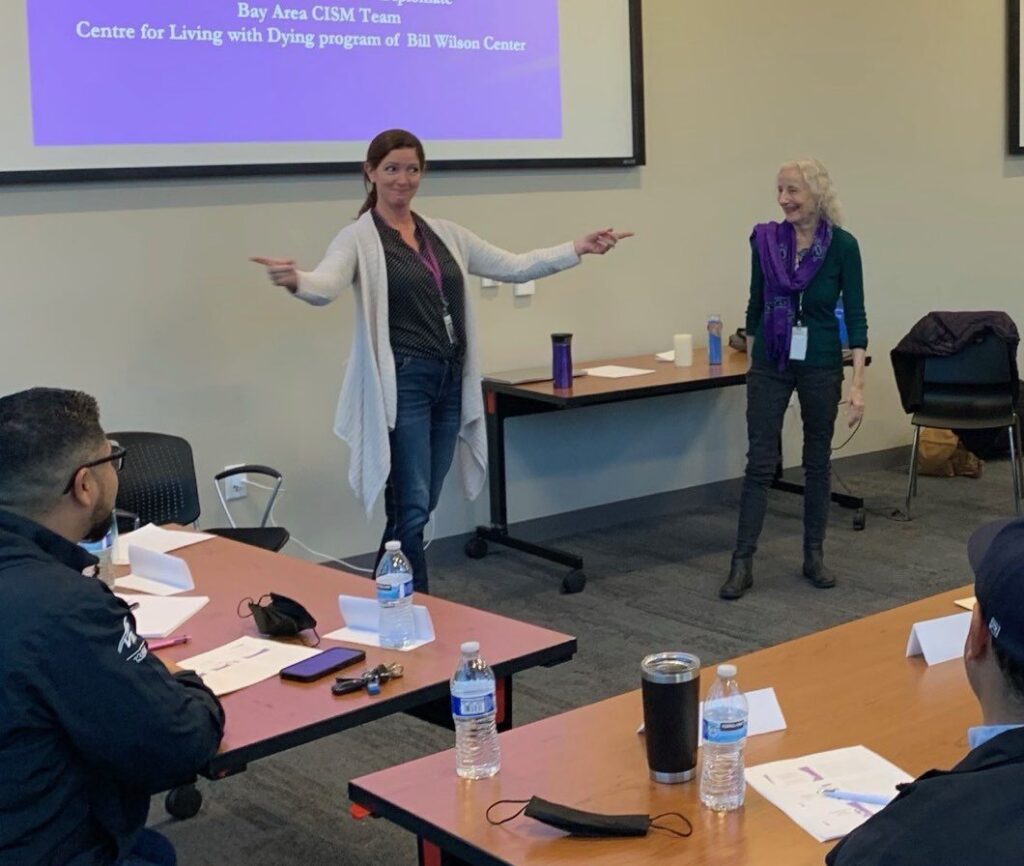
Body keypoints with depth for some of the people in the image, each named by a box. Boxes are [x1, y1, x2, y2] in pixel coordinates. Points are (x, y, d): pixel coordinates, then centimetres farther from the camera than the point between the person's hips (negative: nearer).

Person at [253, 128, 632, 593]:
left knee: (418, 510, 11)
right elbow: (326, 285, -25)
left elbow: (513, 267, 13)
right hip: (402, 384, -6)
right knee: (411, 509, -7)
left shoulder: (445, 234, 13)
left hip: (450, 382, 6)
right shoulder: (359, 238, -5)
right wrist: (295, 280, -48)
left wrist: (580, 248, 4)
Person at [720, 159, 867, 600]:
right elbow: (756, 304, 8)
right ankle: (742, 563, 2)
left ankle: (814, 556, 22)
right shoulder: (765, 239, -2)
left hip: (821, 365, -1)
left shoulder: (842, 244, -8)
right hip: (770, 364, 1)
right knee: (760, 462, -1)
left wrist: (858, 382, -12)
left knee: (817, 461, 10)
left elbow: (855, 315, -7)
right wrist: (750, 360, 11)